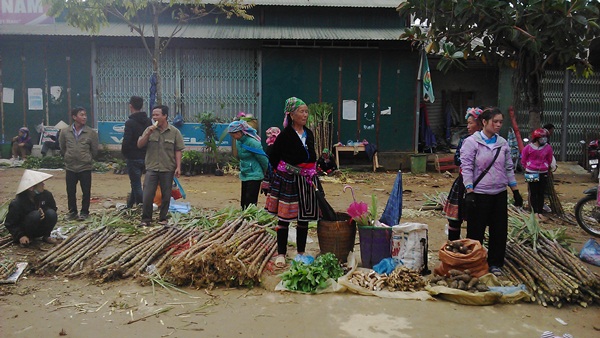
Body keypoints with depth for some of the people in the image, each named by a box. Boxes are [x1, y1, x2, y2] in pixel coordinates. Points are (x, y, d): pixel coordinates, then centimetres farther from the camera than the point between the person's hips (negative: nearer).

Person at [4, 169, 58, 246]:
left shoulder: (46, 195, -12)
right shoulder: (17, 203, -23)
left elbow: (53, 208, 3)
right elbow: (9, 224, -14)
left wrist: (44, 211, -20)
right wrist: (20, 236, -28)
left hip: (40, 230, 4)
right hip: (23, 231, -4)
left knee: (51, 213, -24)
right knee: (35, 215, -33)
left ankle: (46, 236, -4)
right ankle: (28, 238, -11)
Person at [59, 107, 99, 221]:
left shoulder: (91, 133, -6)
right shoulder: (65, 132, -2)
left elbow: (94, 151, 3)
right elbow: (62, 149, 10)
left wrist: (87, 159, 6)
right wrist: (69, 158, 11)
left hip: (85, 168, -1)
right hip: (70, 168, 1)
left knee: (86, 191, 5)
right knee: (70, 191, 9)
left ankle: (84, 212, 19)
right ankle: (72, 211, 24)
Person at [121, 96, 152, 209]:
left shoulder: (130, 122, -15)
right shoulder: (148, 121, 6)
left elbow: (126, 141, -17)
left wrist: (124, 153, 1)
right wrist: (146, 151, 13)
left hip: (133, 157, -7)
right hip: (145, 156, 7)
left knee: (136, 185, -1)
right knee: (136, 183, 20)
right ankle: (129, 206, 32)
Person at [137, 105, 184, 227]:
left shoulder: (174, 132, 0)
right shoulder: (149, 130, 6)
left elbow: (178, 151, -1)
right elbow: (139, 145, 1)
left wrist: (178, 167, -7)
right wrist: (148, 133, -12)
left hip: (168, 169, -1)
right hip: (152, 168, 1)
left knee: (166, 195, 8)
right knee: (147, 195, -4)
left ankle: (163, 218, 22)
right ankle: (146, 219, 7)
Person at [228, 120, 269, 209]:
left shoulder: (252, 142, -20)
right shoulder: (238, 142, 5)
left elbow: (263, 159, -12)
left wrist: (264, 173, 2)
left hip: (254, 176, -8)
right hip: (244, 175, 9)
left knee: (250, 202, -9)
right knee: (244, 203, 13)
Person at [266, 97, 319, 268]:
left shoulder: (309, 134, 10)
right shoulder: (285, 135, -9)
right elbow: (273, 157, -4)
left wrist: (312, 174, 16)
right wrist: (281, 170, 2)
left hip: (306, 180, 6)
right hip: (288, 180, -6)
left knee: (304, 218, 10)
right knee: (285, 217, 0)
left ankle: (301, 253, 21)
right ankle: (281, 254, 10)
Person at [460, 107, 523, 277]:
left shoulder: (503, 143, 8)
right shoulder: (472, 142, -8)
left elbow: (509, 168, 14)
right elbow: (466, 168, -11)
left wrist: (516, 192, 12)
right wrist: (469, 192, -18)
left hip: (500, 193, 5)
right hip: (479, 194, -5)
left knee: (500, 230, 10)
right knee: (476, 231, 3)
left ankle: (495, 263, 25)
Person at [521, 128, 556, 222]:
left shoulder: (548, 148, -5)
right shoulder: (528, 147, -11)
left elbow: (549, 160, 11)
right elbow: (523, 160, 2)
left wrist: (546, 167, 16)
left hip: (543, 173, 2)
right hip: (531, 174, -2)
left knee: (541, 193, 7)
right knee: (533, 193, 3)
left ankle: (540, 213, 13)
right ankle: (535, 212, 9)